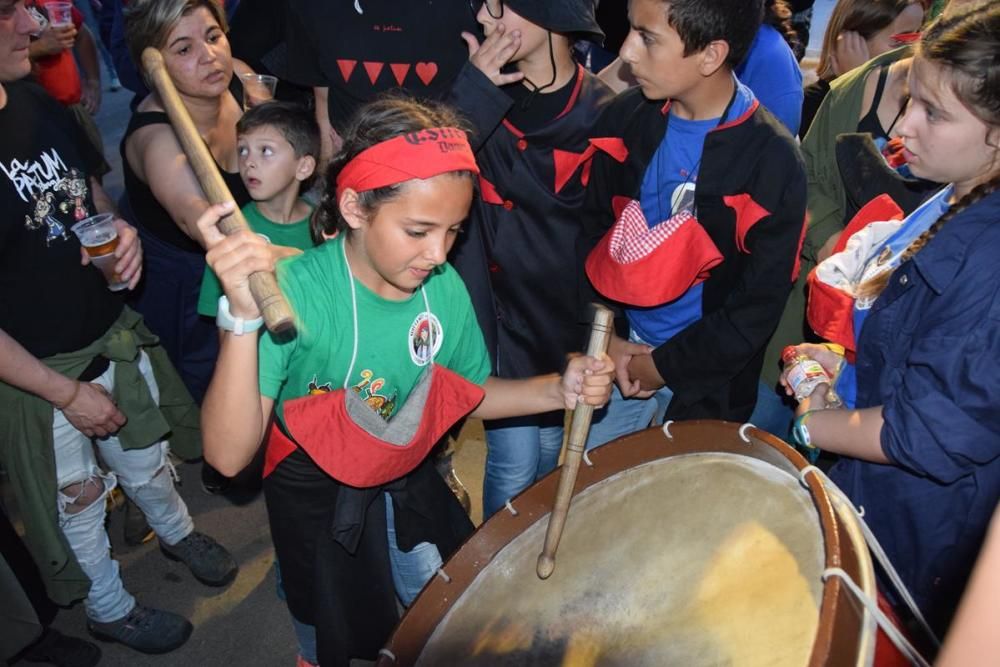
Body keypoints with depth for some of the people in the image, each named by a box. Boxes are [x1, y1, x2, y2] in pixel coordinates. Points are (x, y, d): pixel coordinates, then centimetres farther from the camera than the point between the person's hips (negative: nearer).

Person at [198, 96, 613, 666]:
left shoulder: (444, 287, -17)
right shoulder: (294, 293, -32)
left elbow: (469, 394, -1)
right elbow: (229, 456, -37)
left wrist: (557, 390, -18)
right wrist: (244, 318, -50)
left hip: (411, 483, 5)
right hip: (319, 499, -4)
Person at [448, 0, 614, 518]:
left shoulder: (601, 110, -7)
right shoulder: (479, 90, -7)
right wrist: (475, 90, -23)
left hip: (569, 315, 2)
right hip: (502, 314, -1)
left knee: (550, 452, 19)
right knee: (514, 463, 0)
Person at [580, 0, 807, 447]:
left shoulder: (772, 159, -19)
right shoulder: (626, 118, -6)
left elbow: (759, 304, -15)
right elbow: (594, 230, 3)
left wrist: (665, 367, -12)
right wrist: (605, 337, -6)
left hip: (706, 381, -4)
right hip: (620, 352, 4)